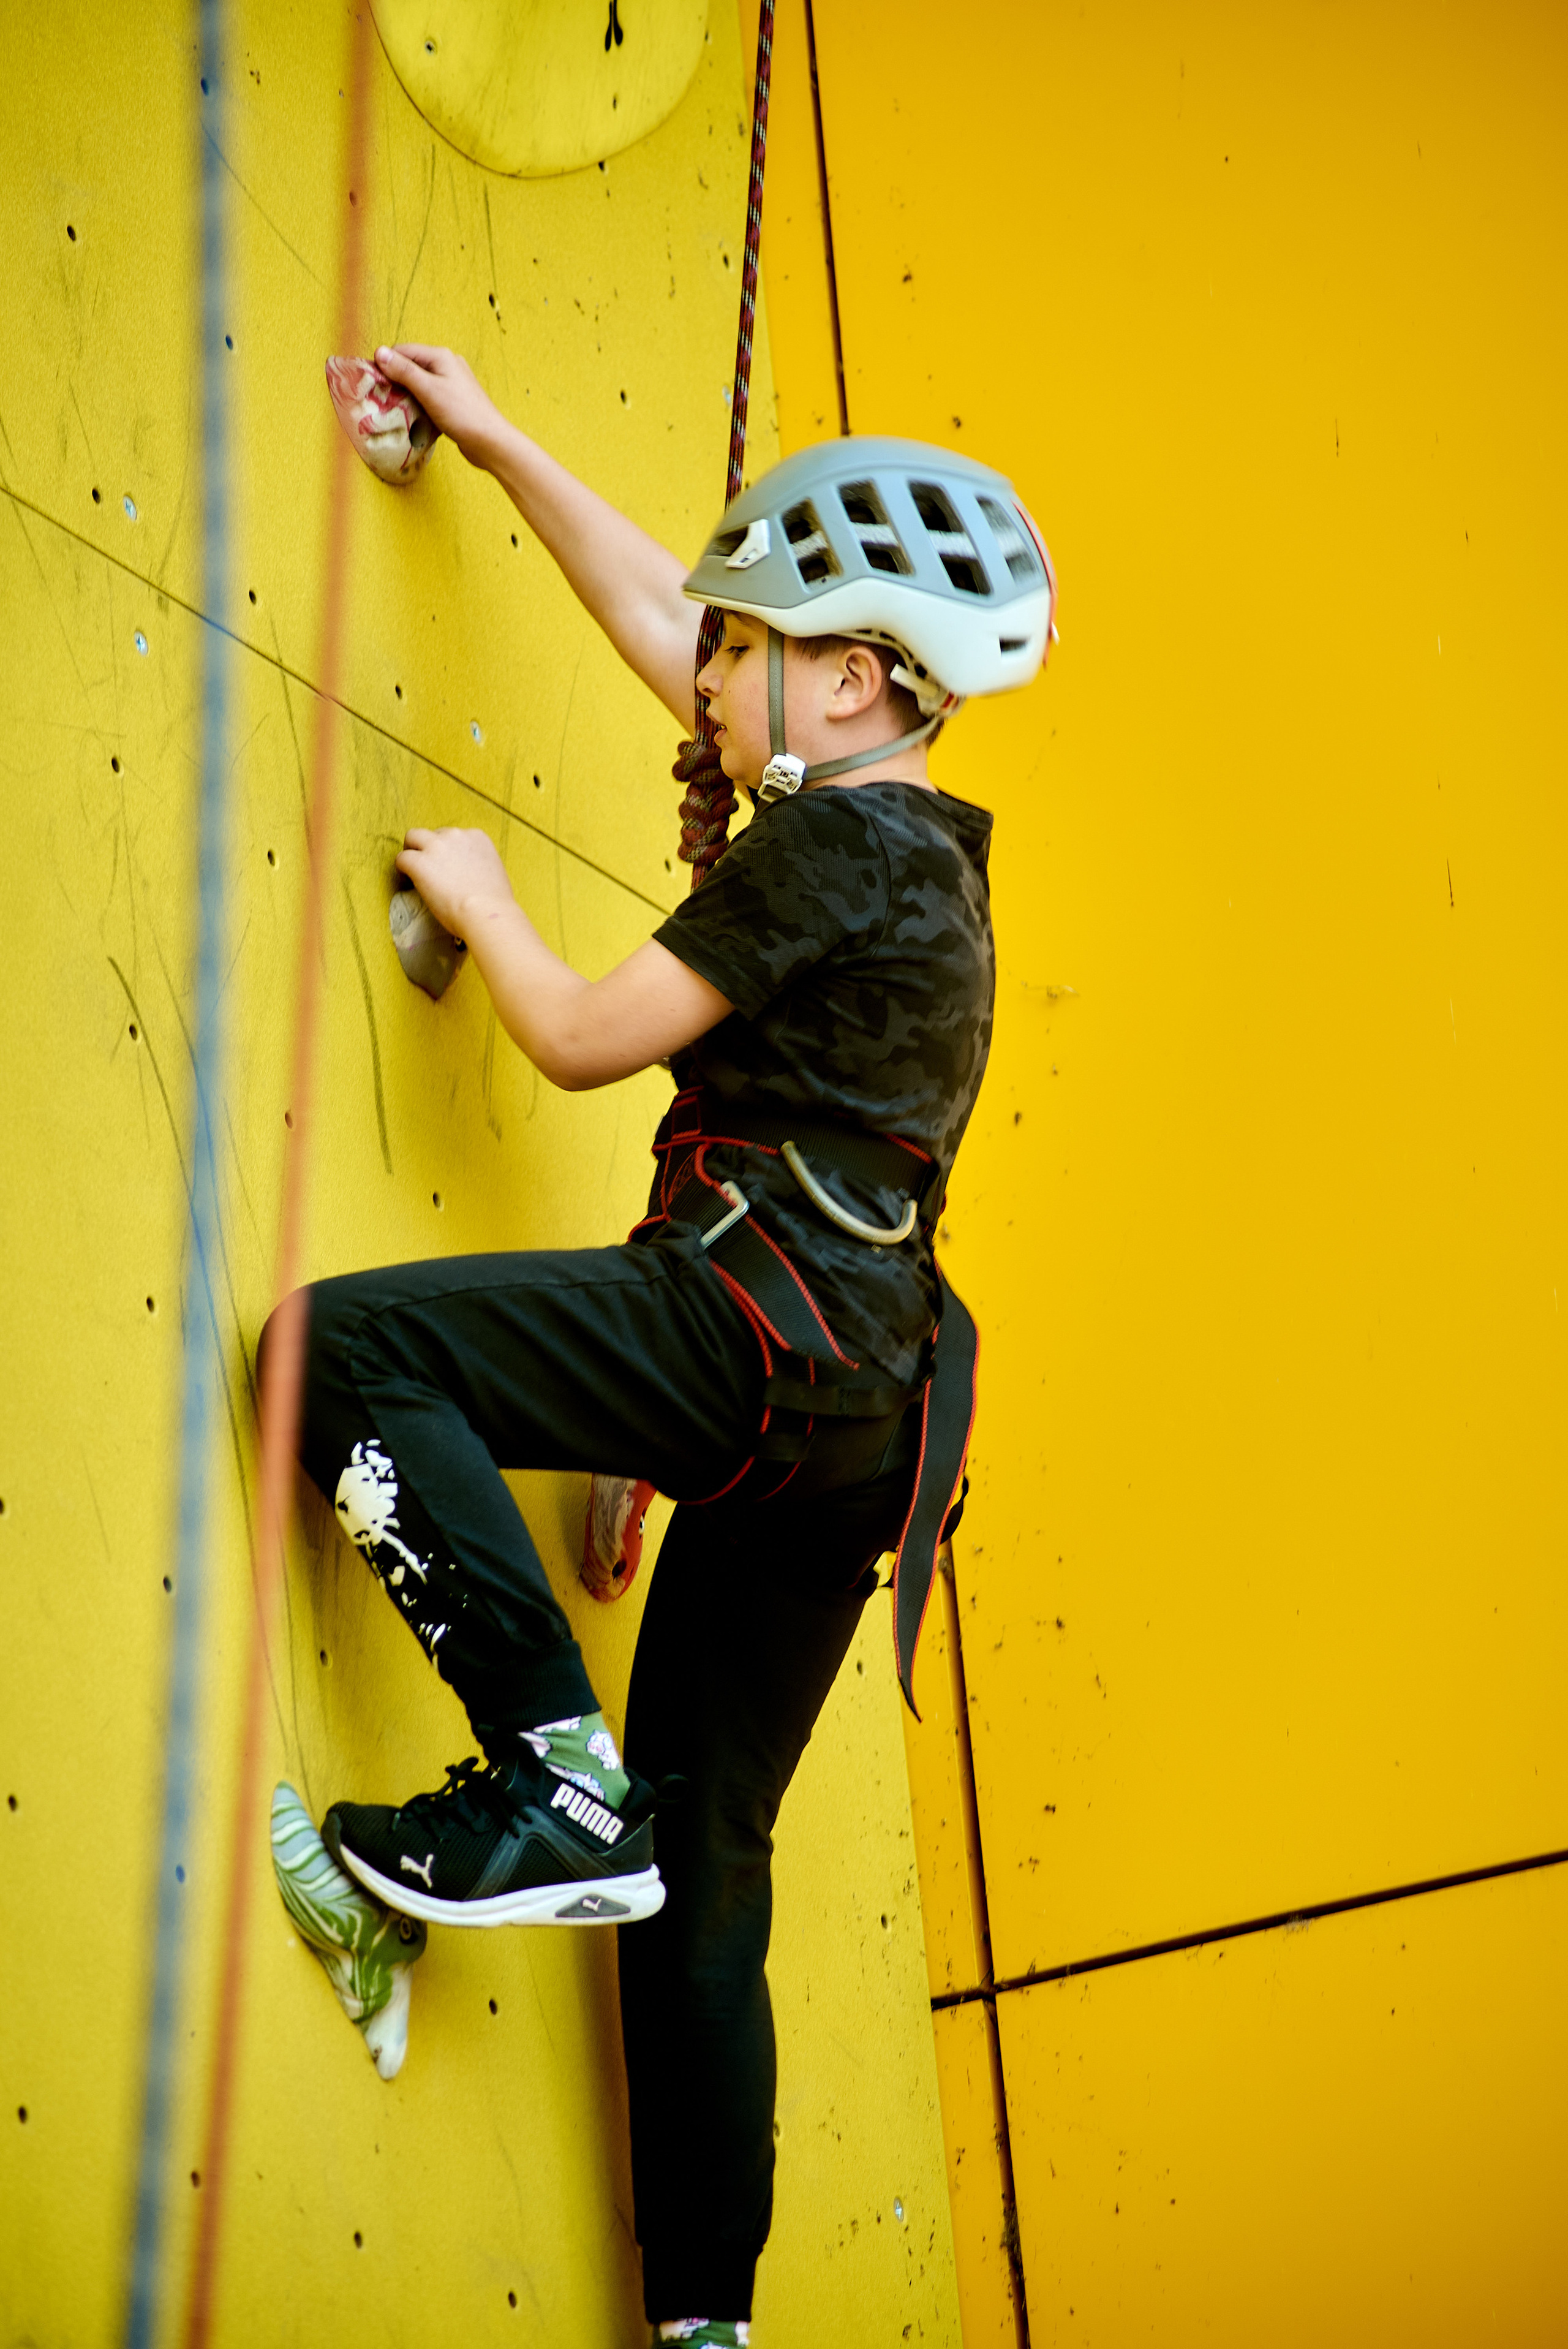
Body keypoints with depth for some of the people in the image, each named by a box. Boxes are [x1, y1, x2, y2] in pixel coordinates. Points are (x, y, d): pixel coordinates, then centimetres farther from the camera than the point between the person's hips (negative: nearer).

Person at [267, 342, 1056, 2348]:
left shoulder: (831, 846, -7)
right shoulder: (908, 838, 20)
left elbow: (582, 1038, -7)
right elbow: (654, 613, 29)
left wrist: (480, 898, 11)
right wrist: (498, 447, 34)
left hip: (776, 1332, -10)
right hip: (854, 1417, 10)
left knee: (350, 1342, -18)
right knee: (696, 1866, 10)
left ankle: (558, 1784, -20)